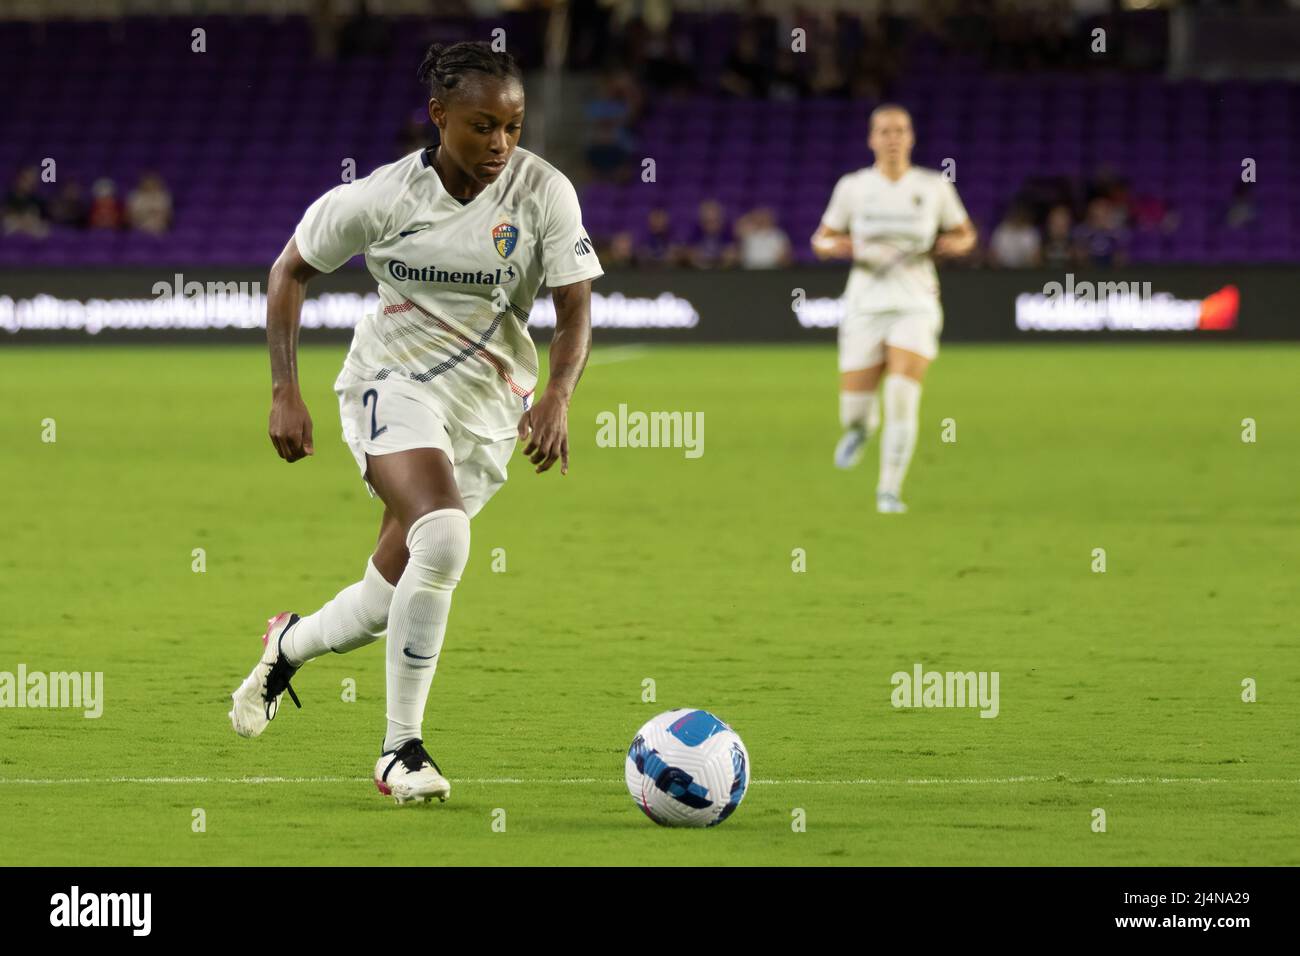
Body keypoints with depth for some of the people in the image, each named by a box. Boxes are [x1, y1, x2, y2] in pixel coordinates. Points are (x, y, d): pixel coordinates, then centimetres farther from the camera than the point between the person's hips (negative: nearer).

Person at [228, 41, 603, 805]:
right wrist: (285, 392, -4)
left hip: (486, 409, 3)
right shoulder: (383, 198, -10)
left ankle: (290, 643, 41)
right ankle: (402, 749, -20)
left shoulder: (543, 191, -9)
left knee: (390, 603, 4)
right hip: (395, 383, -3)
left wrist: (558, 397, -28)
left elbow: (576, 309, -9)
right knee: (442, 538, -31)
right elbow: (291, 270, 4)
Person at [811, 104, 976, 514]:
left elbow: (965, 235, 14)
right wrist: (835, 245, -15)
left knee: (902, 399, -20)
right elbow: (821, 241, 9)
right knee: (853, 413, 0)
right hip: (865, 306, 1)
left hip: (916, 306, -1)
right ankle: (860, 429, 40)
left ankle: (889, 491, -6)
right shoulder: (852, 187, 1)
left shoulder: (934, 187, 1)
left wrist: (954, 244, -10)